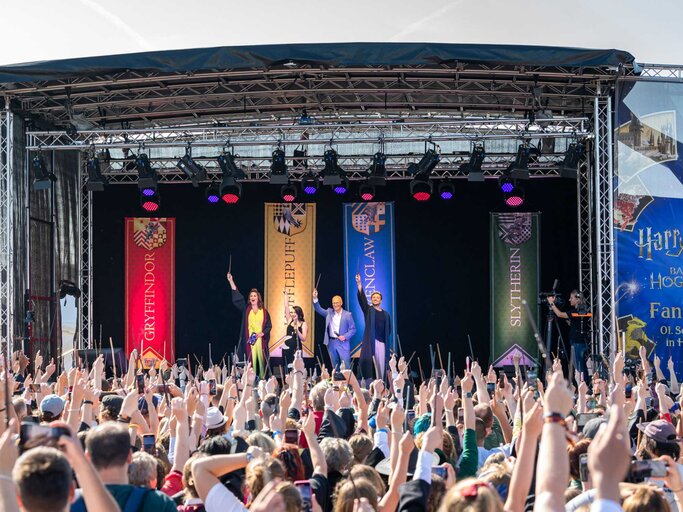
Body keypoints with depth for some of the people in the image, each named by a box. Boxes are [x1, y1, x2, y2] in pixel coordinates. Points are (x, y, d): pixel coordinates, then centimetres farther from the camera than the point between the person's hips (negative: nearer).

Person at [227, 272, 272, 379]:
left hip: (261, 339, 0)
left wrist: (262, 333, -11)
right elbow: (237, 297, 2)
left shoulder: (264, 312, 9)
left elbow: (269, 325, 8)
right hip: (249, 339, 0)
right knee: (251, 360, -5)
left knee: (261, 360, -3)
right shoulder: (246, 309, 10)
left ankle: (262, 378, 1)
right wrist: (231, 281, -5)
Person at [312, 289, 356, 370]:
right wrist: (315, 298, -10)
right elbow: (319, 309, 4)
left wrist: (345, 337, -16)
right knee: (335, 366, 9)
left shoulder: (348, 315, -1)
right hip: (331, 343, 4)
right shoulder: (329, 312, 9)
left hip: (343, 343, -4)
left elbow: (353, 329, -1)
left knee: (346, 367, -7)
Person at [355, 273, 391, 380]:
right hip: (369, 342, -3)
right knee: (366, 362, -14)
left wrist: (386, 340, 4)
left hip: (381, 343, 3)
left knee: (381, 367, 0)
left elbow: (388, 330, 20)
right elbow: (362, 298, -6)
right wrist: (359, 283, -19)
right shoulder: (368, 310, 8)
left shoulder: (385, 314, 17)